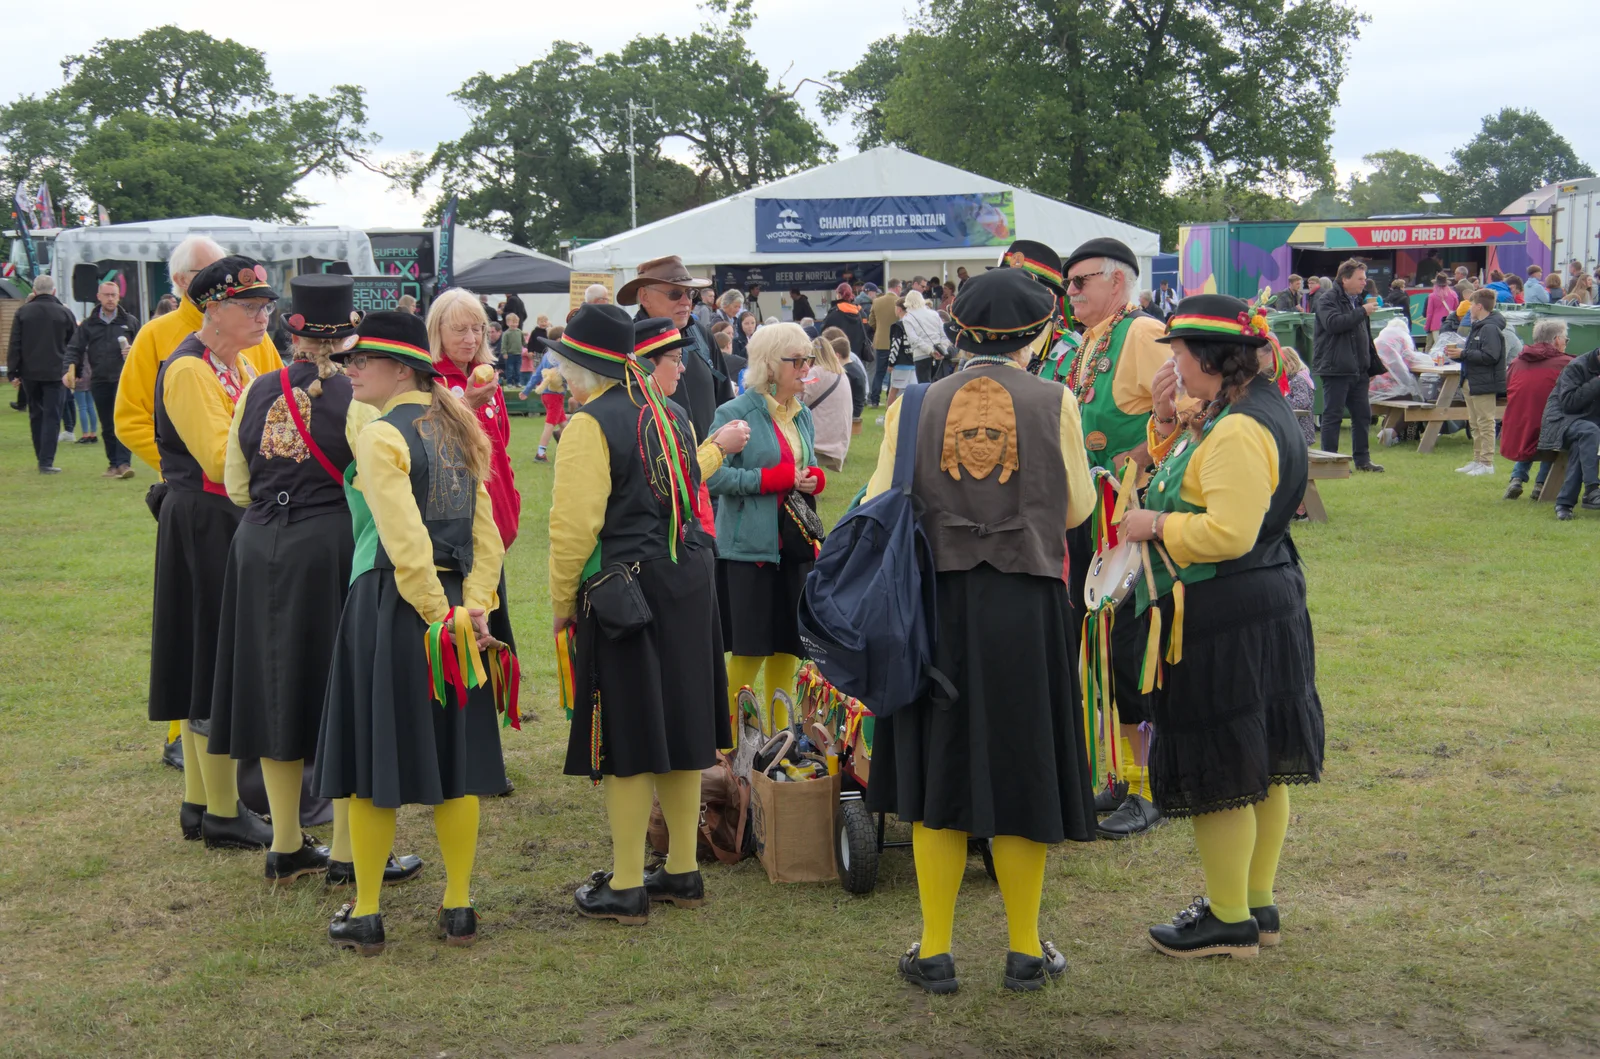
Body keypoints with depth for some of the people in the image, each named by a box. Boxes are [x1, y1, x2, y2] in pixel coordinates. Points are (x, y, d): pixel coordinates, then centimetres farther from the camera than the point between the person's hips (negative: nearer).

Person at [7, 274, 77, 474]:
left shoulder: (23, 312, -1)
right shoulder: (64, 313, -3)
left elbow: (15, 344, -3)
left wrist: (13, 372, 1)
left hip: (29, 373, 2)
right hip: (55, 373, -2)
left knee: (36, 415, 16)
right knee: (52, 417, -1)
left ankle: (41, 458, 21)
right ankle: (46, 462, -9)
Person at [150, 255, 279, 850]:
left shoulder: (238, 365, 14)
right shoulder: (188, 371, -15)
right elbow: (220, 459, -22)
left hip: (234, 526, 10)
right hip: (204, 528, -10)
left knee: (205, 670, 14)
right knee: (217, 671, -4)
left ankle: (199, 804, 21)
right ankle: (224, 815, 3)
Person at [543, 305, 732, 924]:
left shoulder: (590, 426, -13)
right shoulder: (671, 416, 12)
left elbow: (573, 526, -17)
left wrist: (562, 603, -7)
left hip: (623, 590, -8)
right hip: (688, 587, 8)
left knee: (625, 742, -1)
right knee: (679, 728, 14)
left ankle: (626, 887, 6)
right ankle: (683, 872, 23)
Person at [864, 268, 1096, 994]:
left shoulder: (914, 406, -1)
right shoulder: (1053, 404, -4)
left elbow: (880, 506, 0)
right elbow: (1076, 509, 3)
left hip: (934, 603, 1)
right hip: (1026, 607, -1)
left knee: (937, 774, 10)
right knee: (1021, 772, 10)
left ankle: (935, 952, 15)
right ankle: (1026, 950, 19)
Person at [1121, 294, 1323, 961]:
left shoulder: (1238, 432, -22)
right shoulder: (1249, 411, 11)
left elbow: (1229, 532, -29)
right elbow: (1191, 479, 21)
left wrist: (1155, 525, -17)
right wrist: (1167, 421, 7)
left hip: (1223, 622, -11)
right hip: (1267, 606, 11)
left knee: (1218, 772, 0)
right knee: (1260, 764, 17)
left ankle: (1229, 921, 11)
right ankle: (1258, 904, 29)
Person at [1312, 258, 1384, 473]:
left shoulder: (1359, 299, 18)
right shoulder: (1327, 299, -9)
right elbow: (1333, 323, -27)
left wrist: (1372, 359, 22)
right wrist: (1362, 312, -24)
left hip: (1358, 369, 8)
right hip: (1336, 368, -8)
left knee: (1363, 415, 10)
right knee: (1332, 415, -4)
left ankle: (1362, 459, 17)